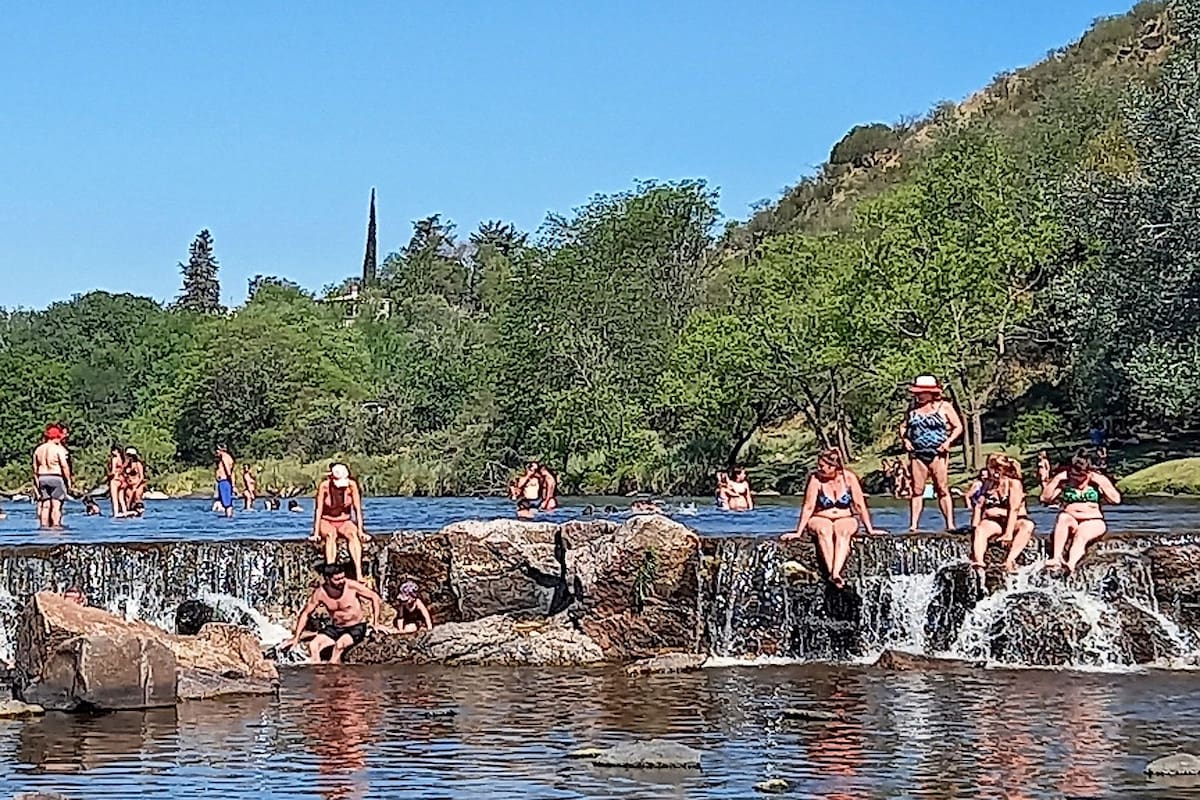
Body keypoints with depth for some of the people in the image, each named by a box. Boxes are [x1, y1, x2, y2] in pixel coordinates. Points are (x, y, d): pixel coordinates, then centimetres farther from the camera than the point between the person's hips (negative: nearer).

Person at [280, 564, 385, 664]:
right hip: (334, 629, 3)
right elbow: (306, 613, 3)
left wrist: (375, 622, -9)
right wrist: (296, 637, 2)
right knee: (313, 646, -23)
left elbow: (375, 598, -8)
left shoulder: (351, 586, -20)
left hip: (356, 628, -3)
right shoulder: (319, 593, -12)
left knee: (339, 644, -34)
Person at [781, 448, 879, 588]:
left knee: (842, 531, -35)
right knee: (824, 530, -36)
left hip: (845, 520, 0)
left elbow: (860, 505, -3)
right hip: (820, 520, 0)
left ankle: (836, 573, -53)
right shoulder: (815, 479, -10)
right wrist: (798, 532, -9)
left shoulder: (849, 477, -7)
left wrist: (870, 530, -2)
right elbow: (808, 507, -7)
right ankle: (831, 572, -49)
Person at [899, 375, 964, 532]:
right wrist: (904, 439, 1)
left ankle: (950, 524, -5)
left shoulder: (944, 407, 0)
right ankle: (913, 524, 2)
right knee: (917, 490, 2)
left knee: (942, 489, -6)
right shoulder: (913, 409, 11)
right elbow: (903, 426, 20)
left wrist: (948, 441, -11)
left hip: (938, 454, -3)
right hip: (917, 454, 3)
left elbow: (958, 427, 4)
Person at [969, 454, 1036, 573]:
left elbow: (1014, 509, -17)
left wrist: (1009, 533, -27)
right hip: (993, 521, 3)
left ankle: (1010, 560, -46)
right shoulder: (988, 484, 8)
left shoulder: (1014, 483, -8)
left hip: (1014, 522, -3)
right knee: (980, 530, -29)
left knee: (1028, 525, -34)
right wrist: (975, 528, -9)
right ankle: (978, 561, -53)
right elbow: (978, 506, 6)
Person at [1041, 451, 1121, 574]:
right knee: (1063, 517, -34)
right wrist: (1056, 480, -8)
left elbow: (1116, 500, -4)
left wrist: (1101, 484, -11)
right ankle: (1056, 558, -47)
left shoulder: (1099, 480, 5)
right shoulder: (1065, 481, 6)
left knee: (1082, 534, -36)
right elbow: (1045, 498, 0)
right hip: (1070, 521, 2)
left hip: (1093, 523, -2)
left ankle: (1071, 564, -65)